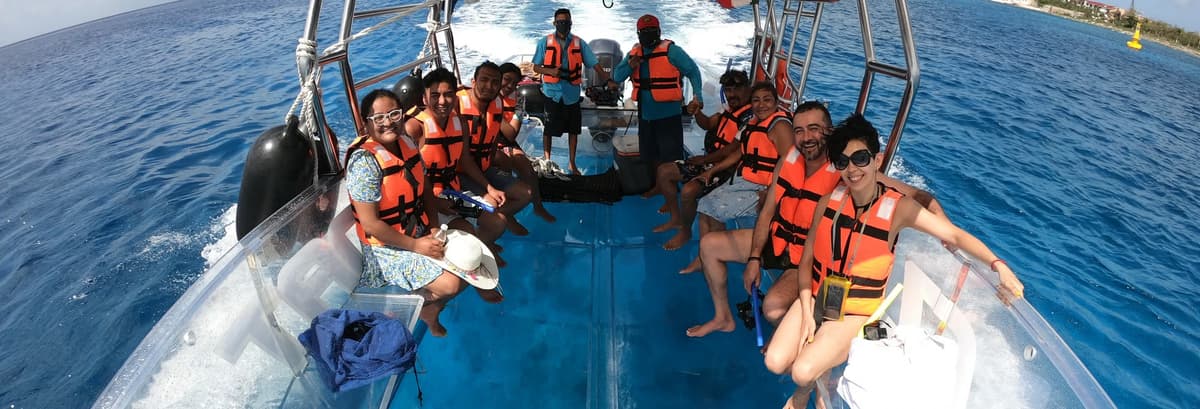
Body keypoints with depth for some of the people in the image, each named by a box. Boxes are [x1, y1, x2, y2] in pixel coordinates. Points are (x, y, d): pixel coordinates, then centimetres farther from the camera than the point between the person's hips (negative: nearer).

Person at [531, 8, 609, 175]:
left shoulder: (579, 43, 3)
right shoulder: (544, 42, 0)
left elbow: (594, 63, -1)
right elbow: (536, 67, 2)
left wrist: (607, 79, -13)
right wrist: (551, 71, -17)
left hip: (572, 94, 2)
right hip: (552, 93, -2)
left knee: (573, 130, 10)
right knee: (549, 130, 4)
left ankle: (572, 164, 22)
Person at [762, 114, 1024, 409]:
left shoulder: (898, 207, -14)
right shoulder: (829, 202, -7)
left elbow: (955, 235, -13)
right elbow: (806, 261, -3)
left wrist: (998, 265, -30)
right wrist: (807, 312, -9)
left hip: (855, 313, -3)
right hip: (815, 298, 3)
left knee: (802, 372, -20)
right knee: (775, 362, -11)